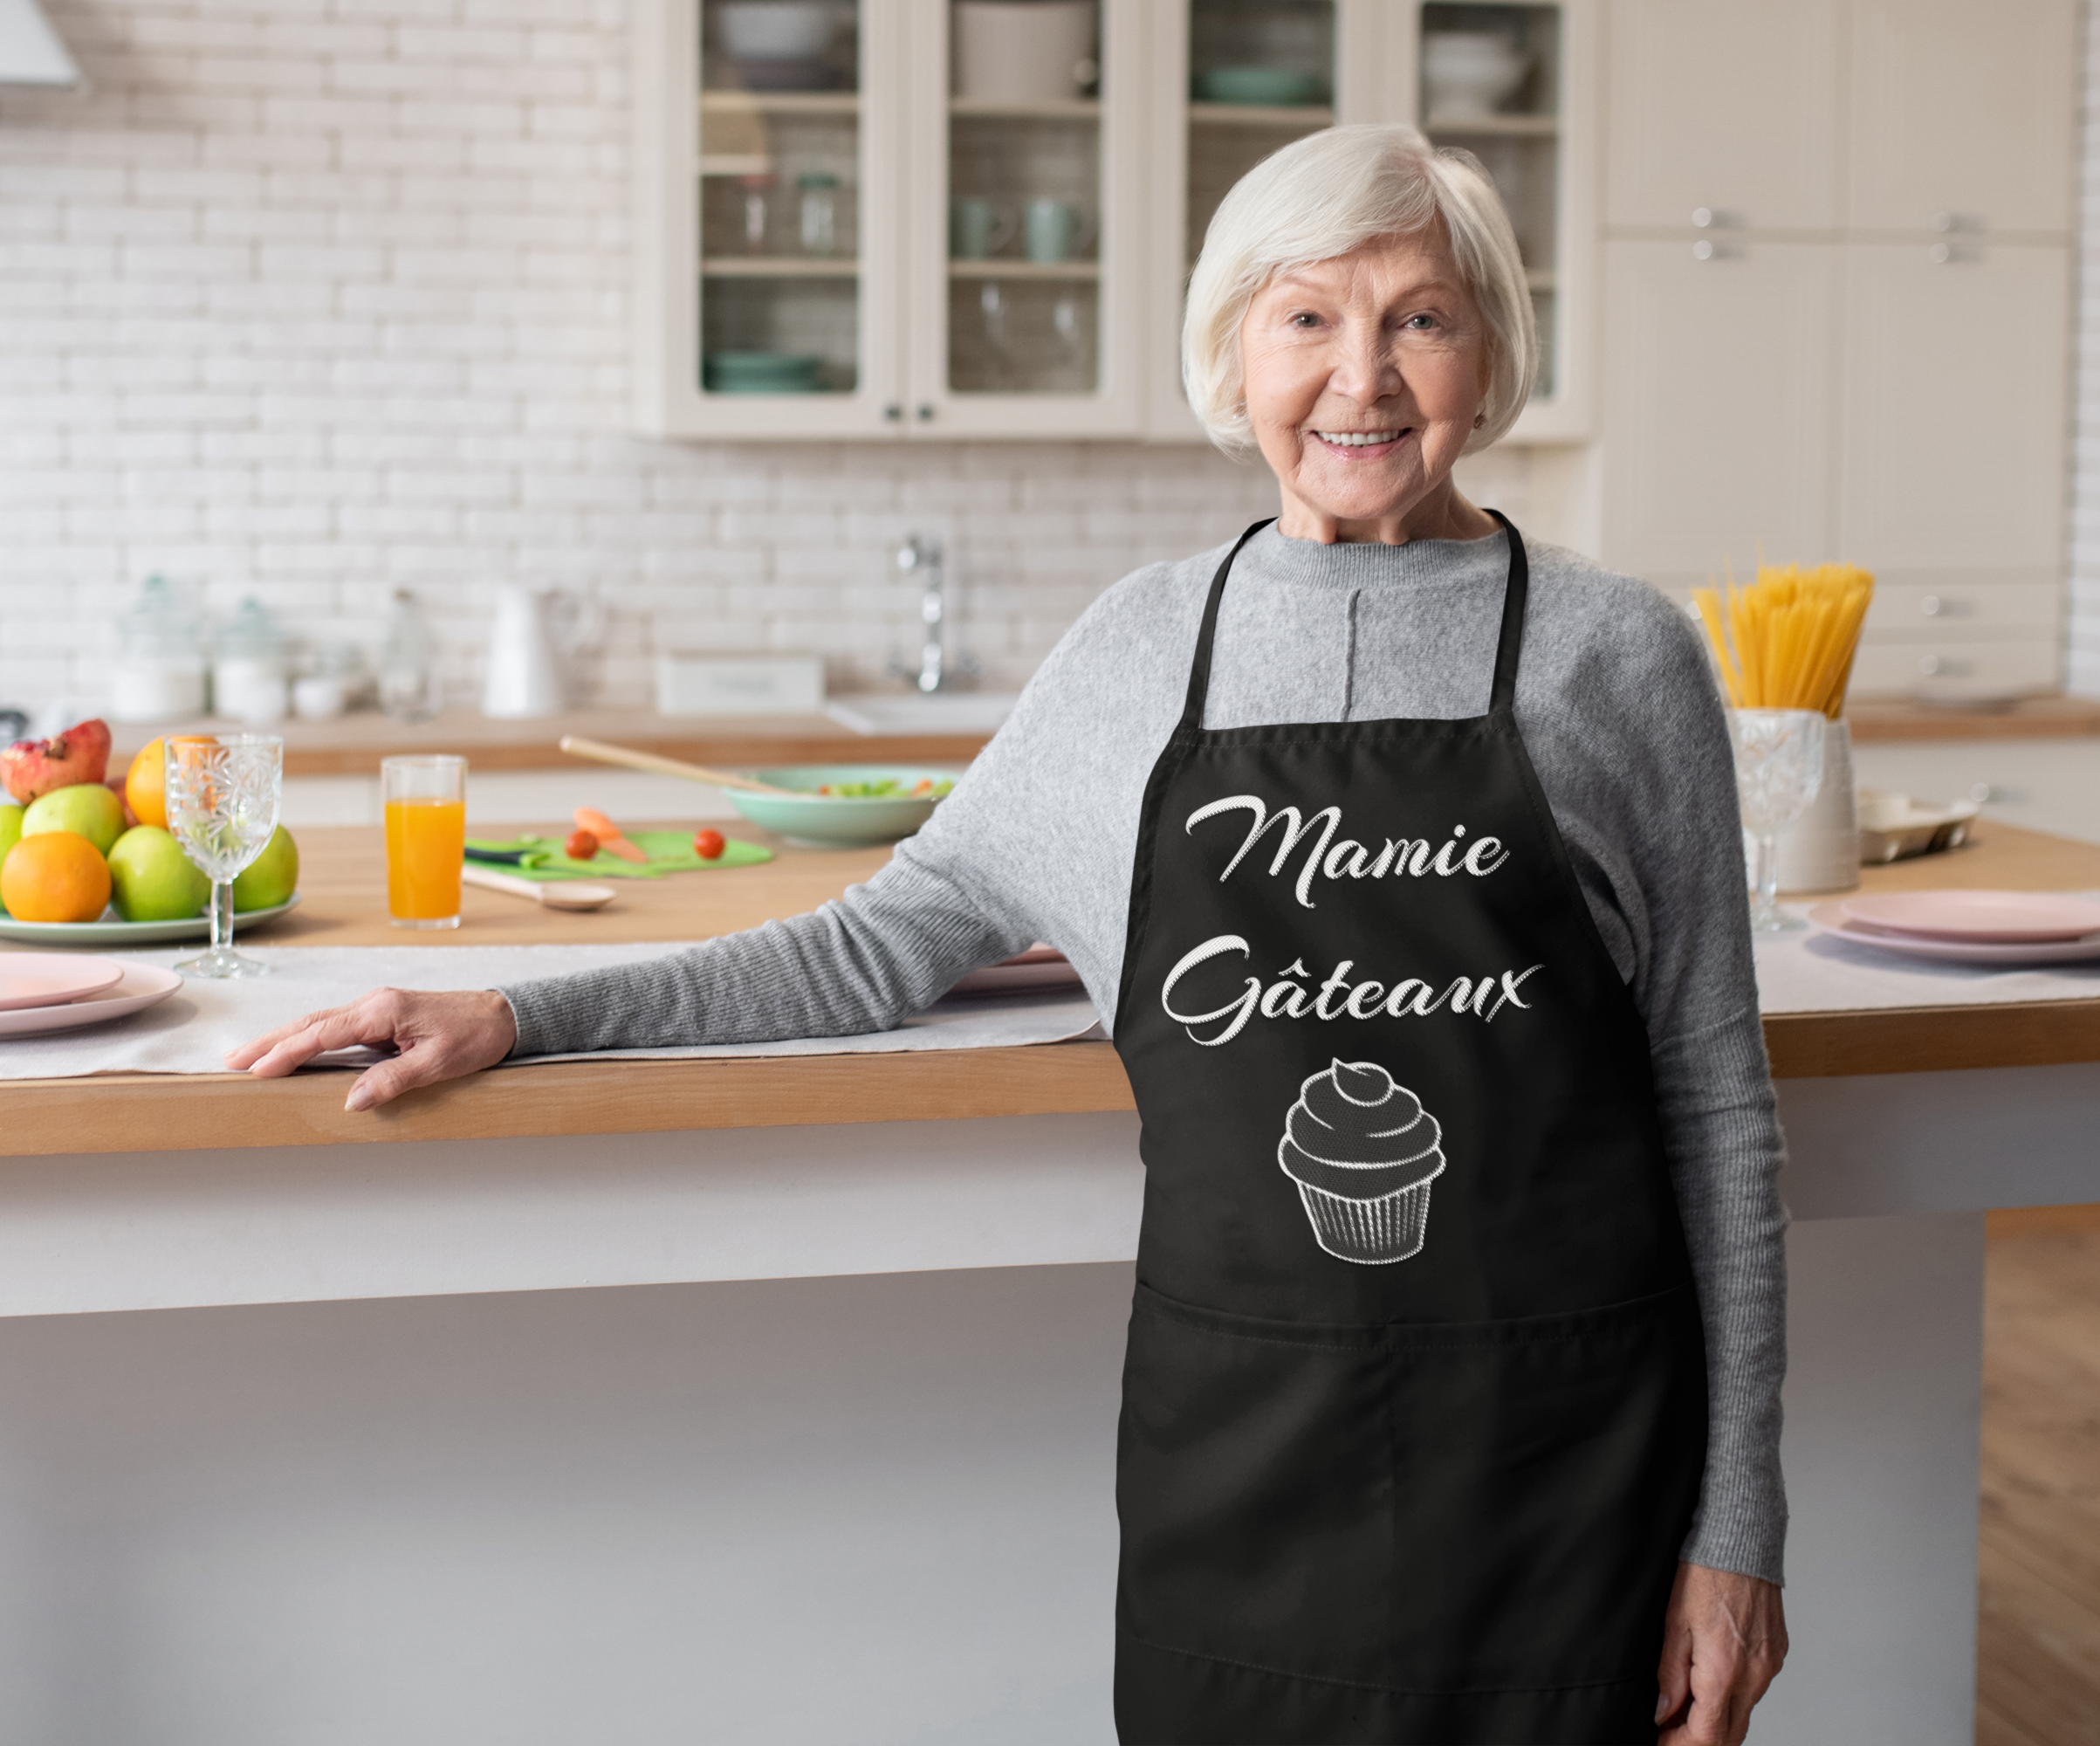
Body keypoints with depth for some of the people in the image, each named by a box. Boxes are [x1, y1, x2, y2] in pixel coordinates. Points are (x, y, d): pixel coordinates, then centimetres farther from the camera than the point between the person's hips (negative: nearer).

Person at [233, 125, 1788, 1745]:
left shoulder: (1618, 656, -1)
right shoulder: (1143, 646, 6)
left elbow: (1715, 1102, 1)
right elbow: (893, 944, 12)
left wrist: (1737, 1521, -1)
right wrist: (516, 1019, 4)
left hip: (1561, 1457, -1)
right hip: (1234, 1439, 2)